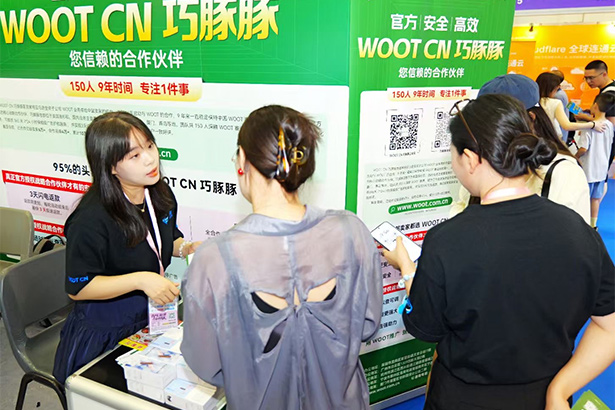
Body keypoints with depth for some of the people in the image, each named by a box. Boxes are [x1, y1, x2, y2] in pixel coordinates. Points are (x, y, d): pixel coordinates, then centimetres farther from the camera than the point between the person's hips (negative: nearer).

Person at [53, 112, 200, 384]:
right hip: (103, 334, -6)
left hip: (149, 319, 6)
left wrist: (187, 248, -9)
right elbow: (77, 288, -21)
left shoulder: (161, 193, -4)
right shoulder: (92, 219, -27)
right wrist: (140, 280, -31)